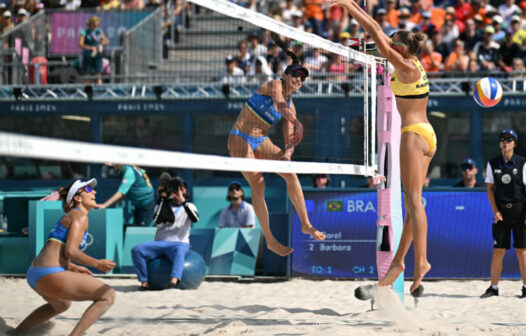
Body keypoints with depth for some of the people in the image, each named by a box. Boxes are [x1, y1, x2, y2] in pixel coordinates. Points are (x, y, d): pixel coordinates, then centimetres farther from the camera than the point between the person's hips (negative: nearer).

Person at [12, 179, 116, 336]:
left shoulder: (69, 217, 24)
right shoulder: (79, 216, -4)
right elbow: (70, 251, -16)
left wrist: (74, 268, 31)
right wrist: (97, 264, -8)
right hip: (50, 275, -10)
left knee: (61, 305, 41)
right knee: (108, 295, -8)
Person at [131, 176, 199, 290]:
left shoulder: (189, 206, 16)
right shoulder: (163, 205, 20)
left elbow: (195, 218, -9)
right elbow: (158, 221, -1)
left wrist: (183, 201, -15)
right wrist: (165, 201, -2)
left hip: (180, 243, -3)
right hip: (160, 242, 3)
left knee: (179, 249, -42)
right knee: (136, 249, -23)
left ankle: (174, 280, -64)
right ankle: (144, 282, -27)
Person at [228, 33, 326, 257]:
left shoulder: (291, 107, 7)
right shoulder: (274, 85, -12)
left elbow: (289, 139, 4)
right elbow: (279, 104, -35)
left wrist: (287, 152, -19)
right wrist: (297, 123, -53)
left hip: (261, 141, 7)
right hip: (240, 139, -7)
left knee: (290, 174, -5)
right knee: (258, 184, -15)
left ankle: (306, 224, 6)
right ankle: (269, 240, -11)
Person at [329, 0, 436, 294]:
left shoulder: (406, 67, -10)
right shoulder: (414, 64, 13)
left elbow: (378, 37, -13)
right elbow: (380, 34, 18)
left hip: (414, 134, -9)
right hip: (427, 135, 9)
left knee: (414, 199, -11)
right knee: (412, 201, 8)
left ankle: (421, 260, -17)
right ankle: (399, 260, 10)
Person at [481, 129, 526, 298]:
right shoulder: (492, 164, 7)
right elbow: (489, 188, 8)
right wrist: (495, 211, -3)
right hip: (501, 210, 2)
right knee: (498, 251, 0)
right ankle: (494, 287, 7)